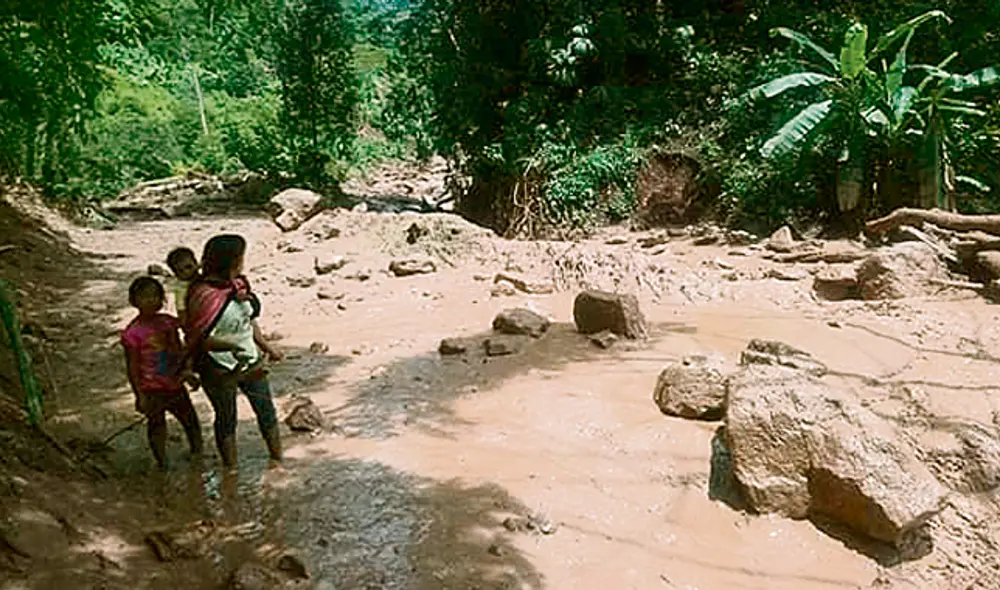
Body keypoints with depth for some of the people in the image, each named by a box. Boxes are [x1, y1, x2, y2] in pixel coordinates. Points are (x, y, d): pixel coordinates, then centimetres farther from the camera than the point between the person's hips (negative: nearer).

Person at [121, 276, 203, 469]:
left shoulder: (168, 322, -1)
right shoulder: (133, 332, -17)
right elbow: (132, 366, -12)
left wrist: (186, 372, 4)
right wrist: (139, 395, -12)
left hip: (175, 385, 5)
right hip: (152, 391, -5)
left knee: (190, 419, 19)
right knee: (156, 425, 12)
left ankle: (197, 451, 39)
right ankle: (162, 463, 32)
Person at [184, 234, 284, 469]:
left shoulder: (239, 284, -2)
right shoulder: (204, 295, -25)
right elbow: (201, 339, -22)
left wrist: (266, 348, 13)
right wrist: (232, 344, -32)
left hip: (250, 361, 7)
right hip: (220, 370, -7)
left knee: (267, 410, 17)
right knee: (226, 419, 13)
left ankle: (277, 459, 36)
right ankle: (231, 469, 32)